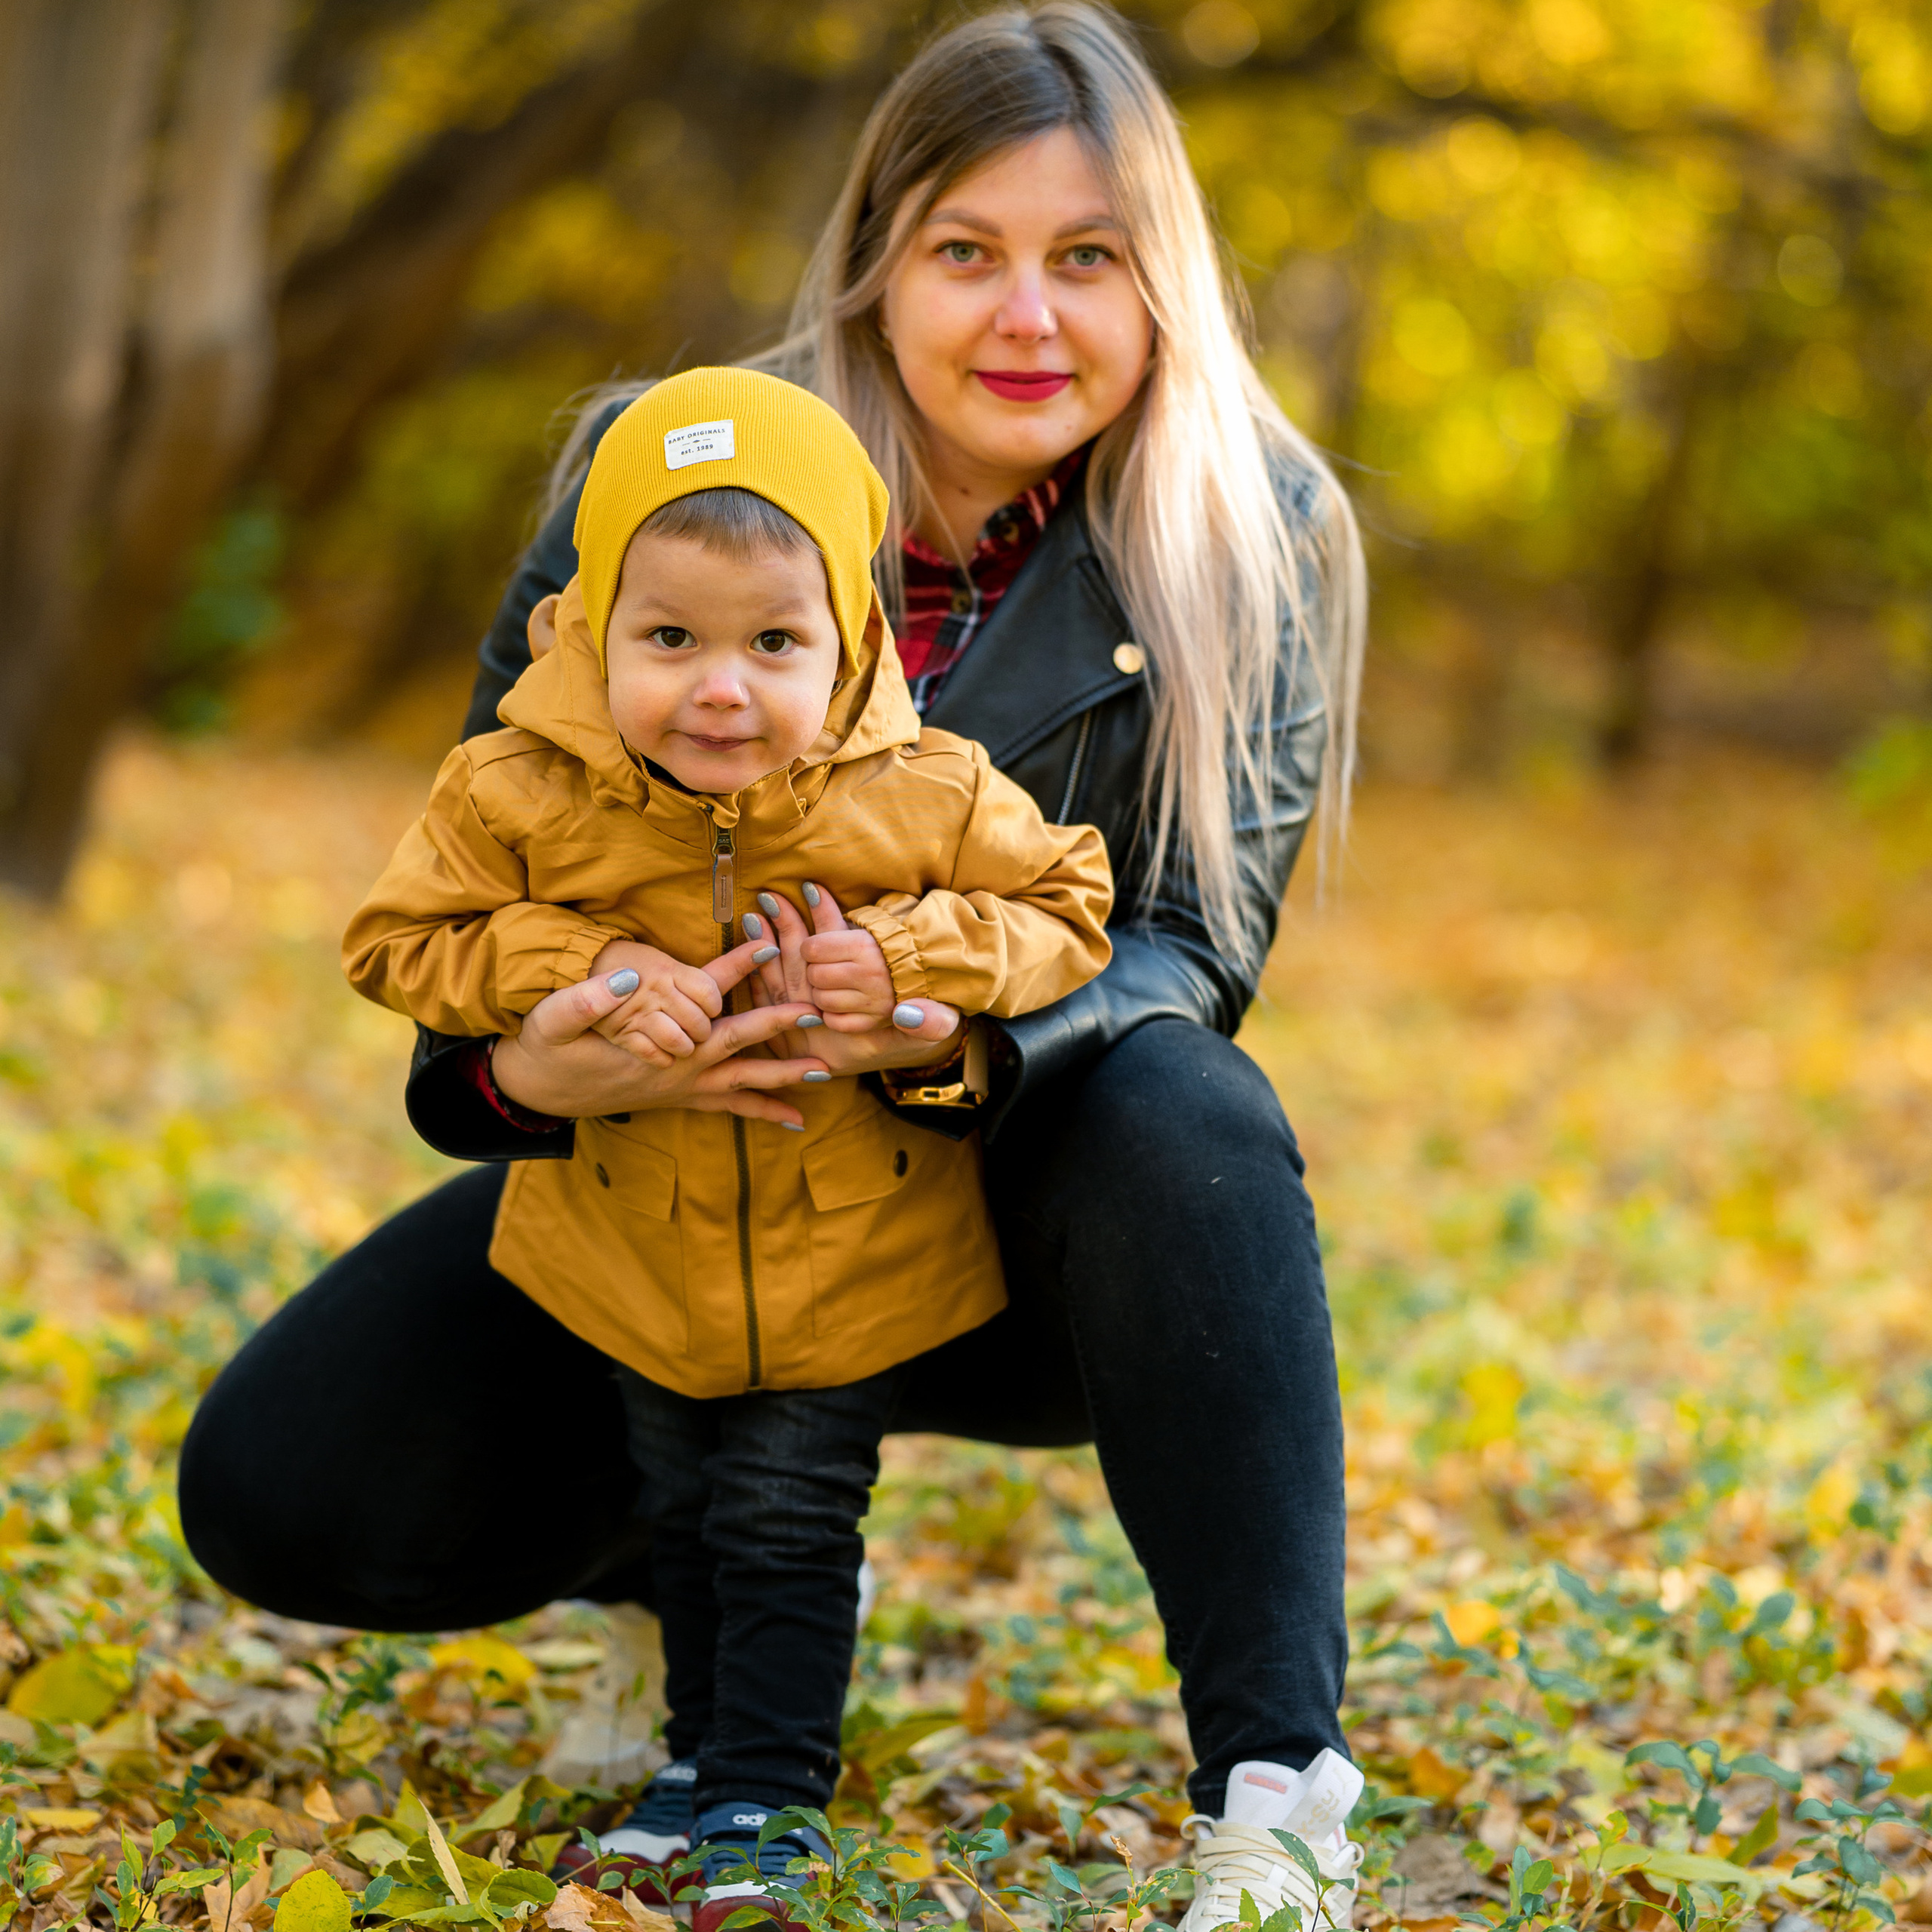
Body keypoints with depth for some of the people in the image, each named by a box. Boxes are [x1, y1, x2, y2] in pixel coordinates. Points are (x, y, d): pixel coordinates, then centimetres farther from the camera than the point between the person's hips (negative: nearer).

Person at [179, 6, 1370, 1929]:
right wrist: (523, 1059, -34)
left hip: (1022, 1208, -2)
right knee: (279, 1492, -16)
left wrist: (963, 1033, -41)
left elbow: (1188, 950, -17)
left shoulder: (1256, 540, -11)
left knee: (1180, 1115, -38)